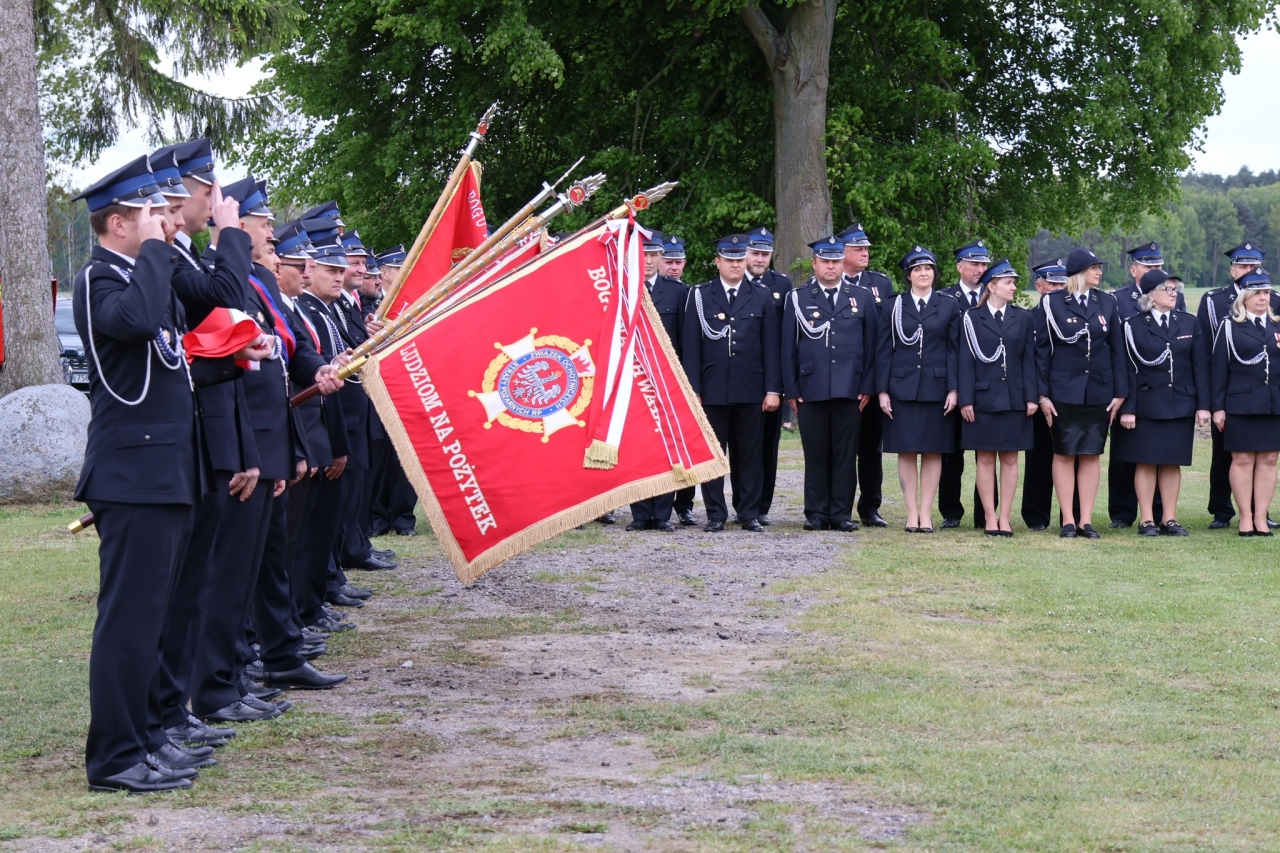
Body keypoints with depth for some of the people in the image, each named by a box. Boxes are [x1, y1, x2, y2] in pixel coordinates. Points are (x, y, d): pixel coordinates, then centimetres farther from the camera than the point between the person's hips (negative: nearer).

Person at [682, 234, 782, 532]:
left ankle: (750, 514, 11)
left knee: (751, 454, 4)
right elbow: (691, 347, 2)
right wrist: (692, 390, -4)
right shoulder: (699, 296, 6)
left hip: (751, 391, 1)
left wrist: (773, 389, -1)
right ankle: (715, 514, 9)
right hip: (712, 391, -1)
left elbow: (770, 347, 6)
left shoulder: (762, 297, 9)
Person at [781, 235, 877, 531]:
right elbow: (788, 348, 6)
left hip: (850, 390, 1)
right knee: (815, 454, 2)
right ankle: (817, 514, 8)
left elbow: (871, 345, 9)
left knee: (846, 454, 2)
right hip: (811, 390, -1)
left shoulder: (862, 298, 11)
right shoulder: (797, 298, 8)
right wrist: (791, 390, -1)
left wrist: (867, 387, 1)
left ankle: (842, 513, 7)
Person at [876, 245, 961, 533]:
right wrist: (882, 390, -2)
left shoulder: (949, 305, 6)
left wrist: (953, 389, -5)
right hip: (902, 387, 0)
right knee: (906, 451, 0)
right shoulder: (895, 305, 6)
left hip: (936, 387, 0)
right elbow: (884, 350, 5)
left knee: (933, 451, 2)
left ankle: (926, 512, 6)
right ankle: (912, 512, 5)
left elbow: (954, 349, 3)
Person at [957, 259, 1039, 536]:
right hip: (983, 397, -2)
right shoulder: (971, 318, 2)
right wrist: (966, 400, -7)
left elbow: (1029, 360, 6)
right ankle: (990, 518, 6)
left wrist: (1031, 397, -2)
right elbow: (967, 361, -1)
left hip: (1014, 399, 2)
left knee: (1010, 459, 3)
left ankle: (1005, 518, 7)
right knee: (985, 459, 1)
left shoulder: (1023, 318, 8)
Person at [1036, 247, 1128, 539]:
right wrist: (1042, 394, -6)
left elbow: (1117, 349, 8)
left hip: (1098, 391, 3)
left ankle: (1086, 520, 8)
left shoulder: (1107, 303, 7)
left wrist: (1120, 393, 3)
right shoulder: (1052, 303, -2)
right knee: (1064, 454, 1)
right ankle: (1068, 521, 6)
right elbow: (1042, 350, -2)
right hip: (1064, 391, -3)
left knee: (1092, 455, 5)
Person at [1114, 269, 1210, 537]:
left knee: (1173, 462, 6)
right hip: (1146, 404, -3)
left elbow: (1200, 366, 6)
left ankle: (1170, 519, 11)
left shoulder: (1189, 323, 8)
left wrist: (1202, 405, 0)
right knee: (1146, 462, 0)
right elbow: (1129, 369, -5)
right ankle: (1146, 520, 6)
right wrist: (1127, 409, -10)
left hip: (1180, 404, 3)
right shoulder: (1134, 326, -2)